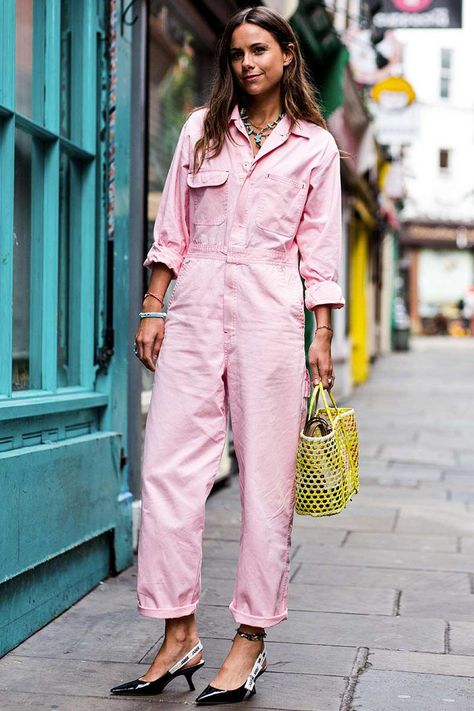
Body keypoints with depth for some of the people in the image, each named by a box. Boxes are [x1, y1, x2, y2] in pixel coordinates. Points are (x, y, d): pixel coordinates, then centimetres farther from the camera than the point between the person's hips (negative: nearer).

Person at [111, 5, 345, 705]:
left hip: (269, 312, -2)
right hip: (194, 306, 2)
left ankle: (251, 639, 7)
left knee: (266, 478, -2)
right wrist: (153, 309, 5)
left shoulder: (315, 147, 8)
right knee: (168, 469, -4)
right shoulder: (201, 129, 13)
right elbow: (172, 229, 12)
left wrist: (323, 336, 2)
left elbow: (319, 250, 7)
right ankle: (179, 635, 4)